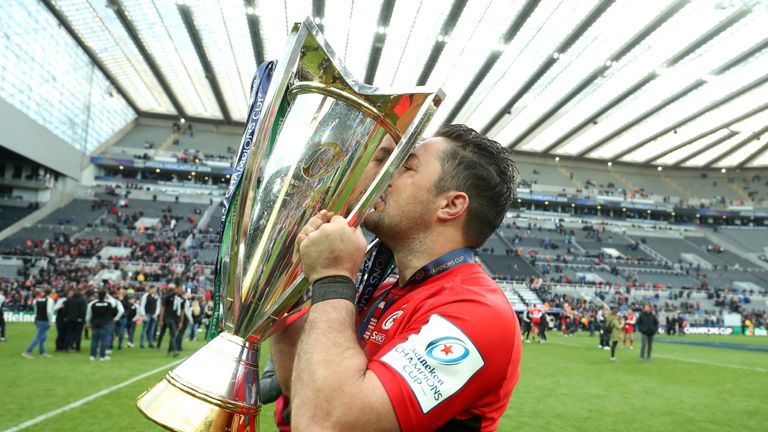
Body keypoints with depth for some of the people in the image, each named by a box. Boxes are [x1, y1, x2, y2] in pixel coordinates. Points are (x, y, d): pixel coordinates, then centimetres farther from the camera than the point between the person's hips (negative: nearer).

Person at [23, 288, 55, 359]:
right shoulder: (49, 300, -12)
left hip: (38, 320, 8)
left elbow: (35, 311, 14)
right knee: (39, 337, -3)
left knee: (43, 337, 16)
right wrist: (50, 321, -10)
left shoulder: (37, 300, 9)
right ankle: (28, 352, -6)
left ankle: (42, 353, 20)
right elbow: (49, 311, -19)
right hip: (44, 321, -8)